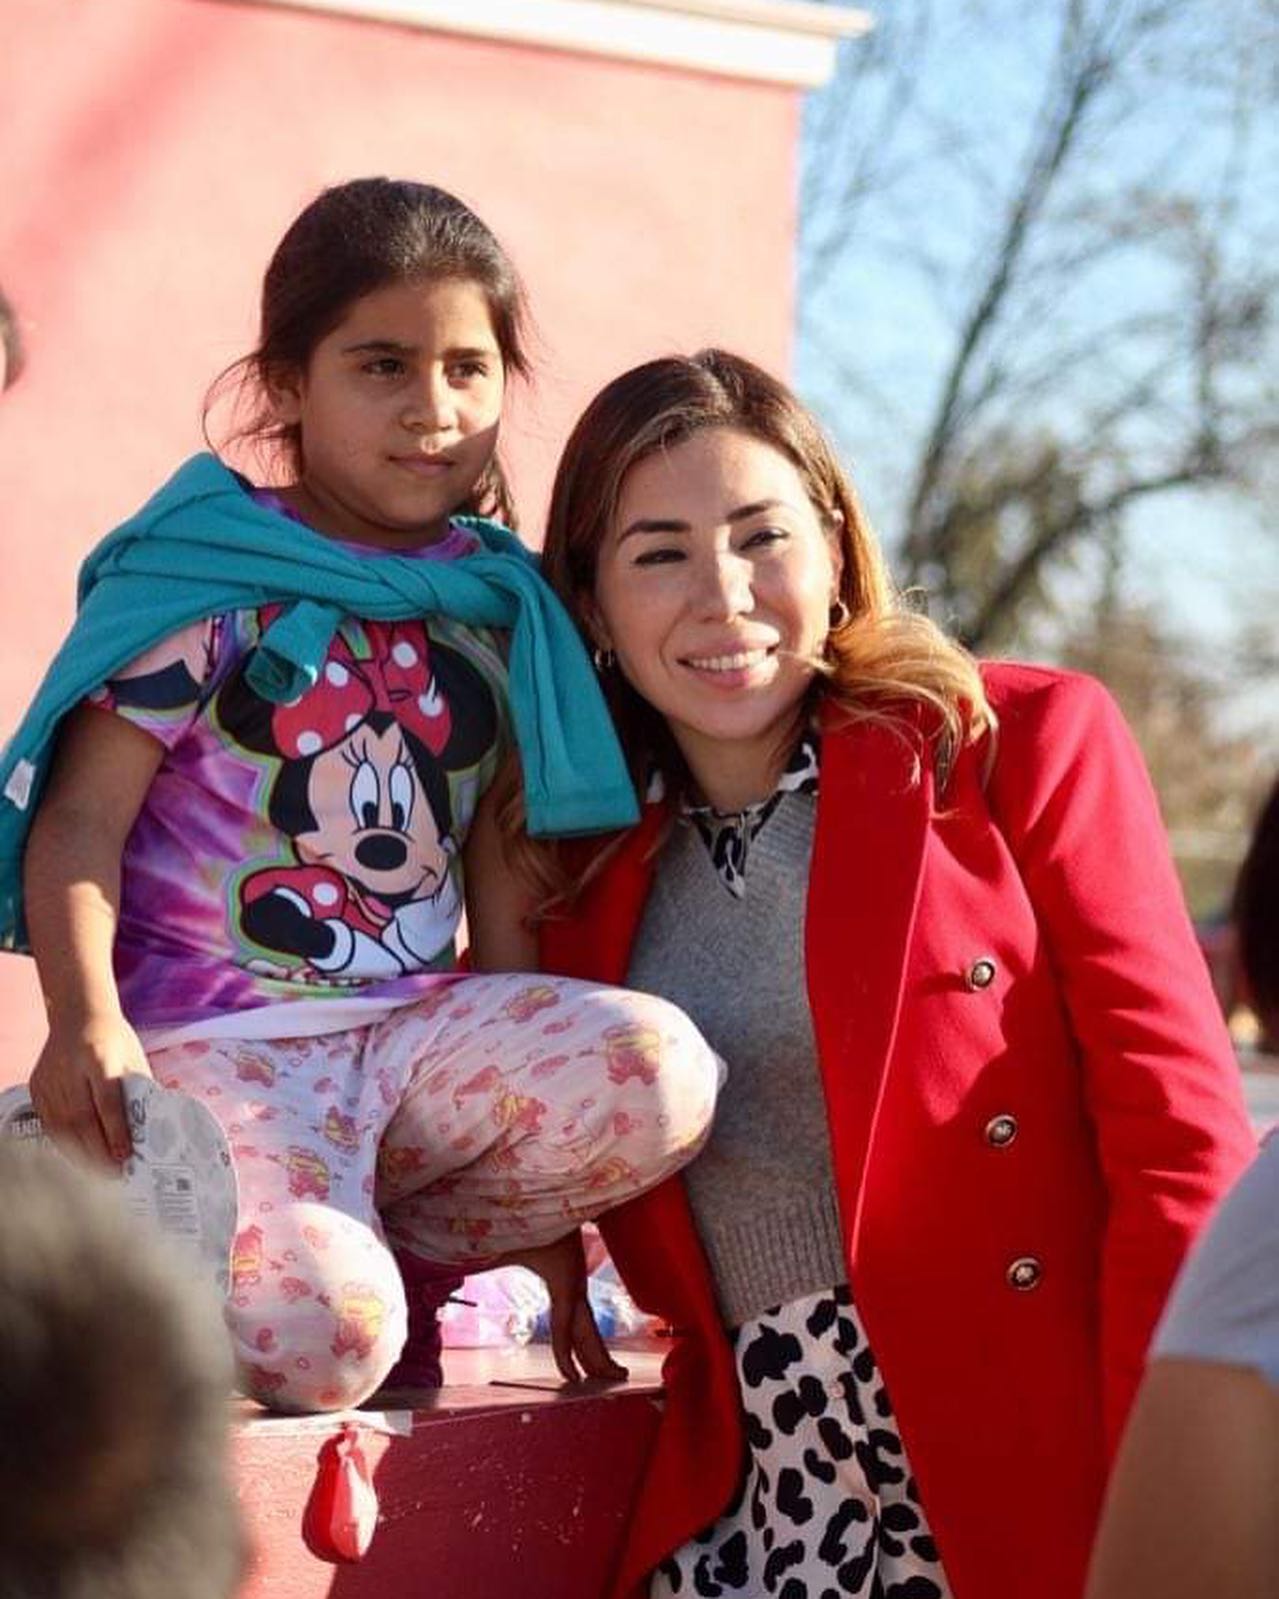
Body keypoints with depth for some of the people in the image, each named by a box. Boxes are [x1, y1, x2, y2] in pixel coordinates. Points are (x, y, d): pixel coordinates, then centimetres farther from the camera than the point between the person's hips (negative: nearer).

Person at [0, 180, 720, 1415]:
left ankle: (375, 1245, -5)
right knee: (319, 1336, -30)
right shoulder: (207, 578, -2)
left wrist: (537, 1198, 13)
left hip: (416, 1035, 5)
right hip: (210, 1041, -5)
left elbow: (509, 908, 13)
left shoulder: (498, 614, 11)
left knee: (660, 1071, -25)